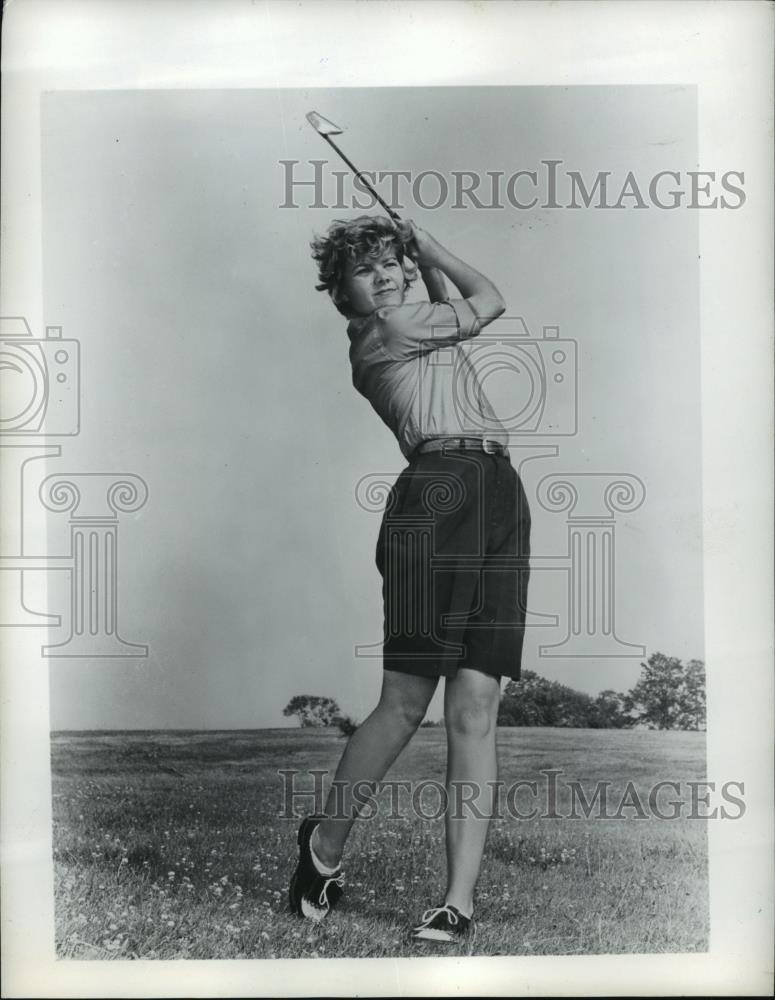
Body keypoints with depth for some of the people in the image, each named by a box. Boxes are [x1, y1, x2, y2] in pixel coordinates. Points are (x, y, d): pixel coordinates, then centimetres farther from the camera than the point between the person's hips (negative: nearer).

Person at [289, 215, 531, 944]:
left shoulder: (419, 326, 28)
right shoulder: (383, 331, 5)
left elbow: (457, 311, 48)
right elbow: (490, 302, 13)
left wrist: (423, 255, 41)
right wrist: (433, 247, 27)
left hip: (499, 499, 8)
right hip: (438, 490, -8)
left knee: (474, 711, -2)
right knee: (404, 704, -6)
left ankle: (460, 900, -2)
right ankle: (324, 844, 16)